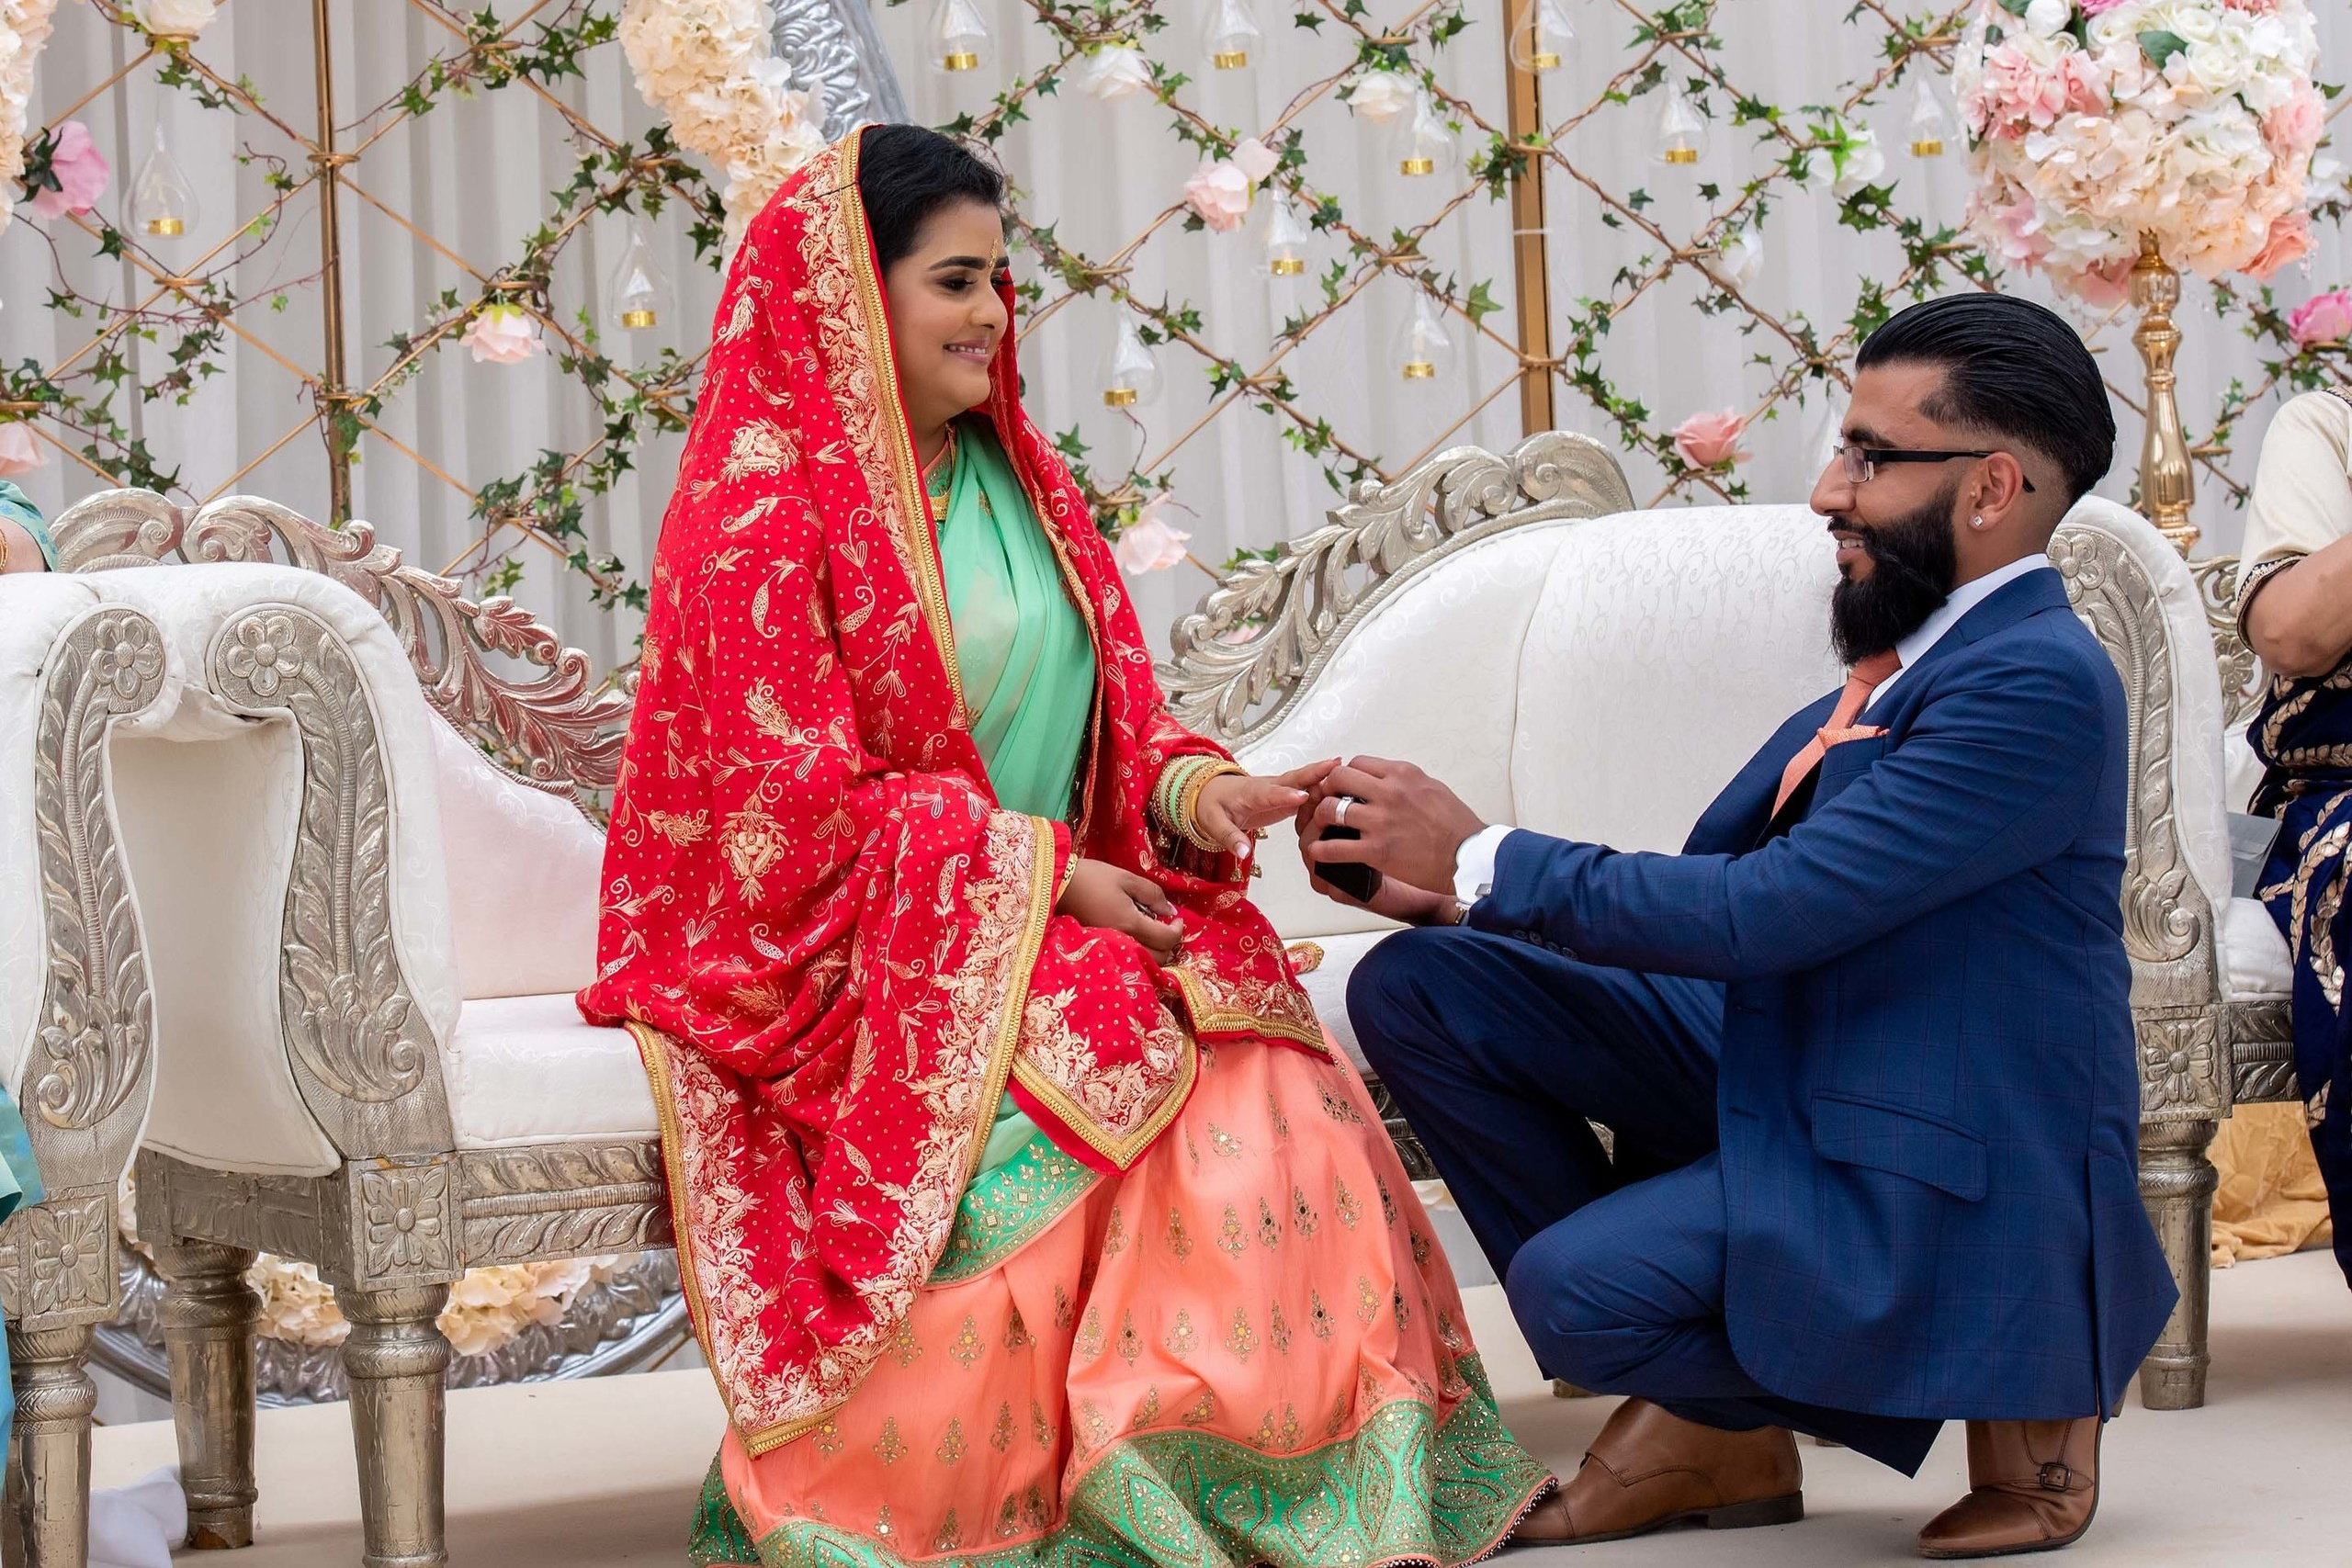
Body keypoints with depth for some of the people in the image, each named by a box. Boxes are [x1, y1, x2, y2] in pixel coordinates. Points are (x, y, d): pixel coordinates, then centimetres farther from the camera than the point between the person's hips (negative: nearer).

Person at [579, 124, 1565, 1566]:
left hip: (1059, 907, 6)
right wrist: (1046, 873, -16)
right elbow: (801, 801, -13)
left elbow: (1114, 712, 15)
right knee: (1115, 1069, -31)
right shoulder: (758, 512, -8)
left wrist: (1193, 794, -9)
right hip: (857, 958, -6)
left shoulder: (1016, 477, 15)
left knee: (1262, 1063, -22)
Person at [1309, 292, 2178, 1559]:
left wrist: (1483, 859, -16)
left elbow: (1766, 910, -25)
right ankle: (1708, 1425, 5)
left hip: (1936, 1173, -9)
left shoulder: (2038, 682, -21)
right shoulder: (1914, 653, 9)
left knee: (1573, 1288, -29)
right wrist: (1447, 889, -3)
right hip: (1786, 1076, 9)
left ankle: (2012, 1380, -1)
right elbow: (1714, 868, 10)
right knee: (1418, 986, -1)